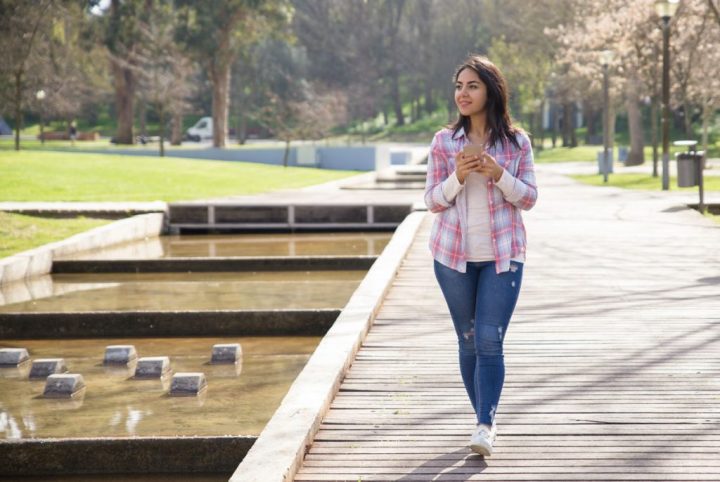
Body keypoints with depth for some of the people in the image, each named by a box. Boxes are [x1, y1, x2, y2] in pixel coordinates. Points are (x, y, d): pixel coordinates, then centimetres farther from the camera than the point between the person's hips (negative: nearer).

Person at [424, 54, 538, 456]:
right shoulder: (444, 141, 1)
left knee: (490, 340, -10)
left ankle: (486, 426, -9)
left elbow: (529, 198, 1)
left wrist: (499, 174, -17)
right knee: (469, 340, 9)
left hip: (503, 254, -2)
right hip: (454, 255, 2)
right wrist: (457, 177, -18)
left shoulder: (517, 141, -1)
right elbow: (433, 201, 2)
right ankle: (487, 419, 22)